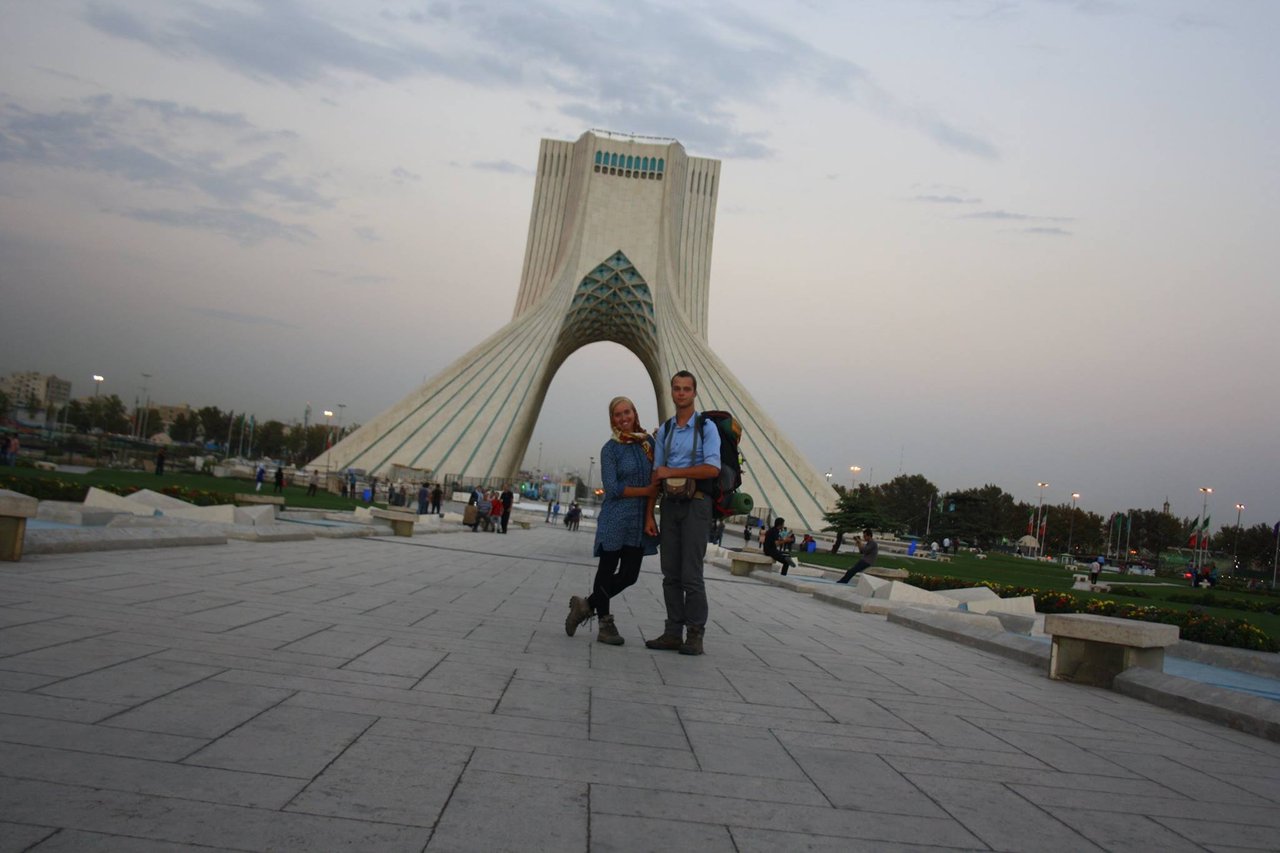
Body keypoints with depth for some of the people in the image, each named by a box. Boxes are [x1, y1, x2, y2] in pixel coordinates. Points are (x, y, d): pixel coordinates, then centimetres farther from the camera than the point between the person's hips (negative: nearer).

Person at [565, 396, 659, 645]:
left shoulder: (648, 442, 7)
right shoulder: (610, 448, -4)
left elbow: (654, 481, 5)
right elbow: (612, 488, -11)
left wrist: (650, 516, -6)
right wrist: (647, 491, -11)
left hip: (640, 519, 5)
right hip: (615, 519, -5)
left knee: (629, 575, 4)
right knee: (607, 570, 3)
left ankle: (587, 605, 23)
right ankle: (605, 624, 14)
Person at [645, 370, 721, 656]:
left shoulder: (706, 427, -4)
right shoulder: (664, 431, 12)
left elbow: (713, 469, -15)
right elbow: (656, 475, 12)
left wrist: (672, 472, -12)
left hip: (695, 504, -5)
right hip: (670, 504, 5)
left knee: (691, 574, -7)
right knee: (670, 573, 6)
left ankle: (695, 635, 0)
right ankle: (673, 633, 11)